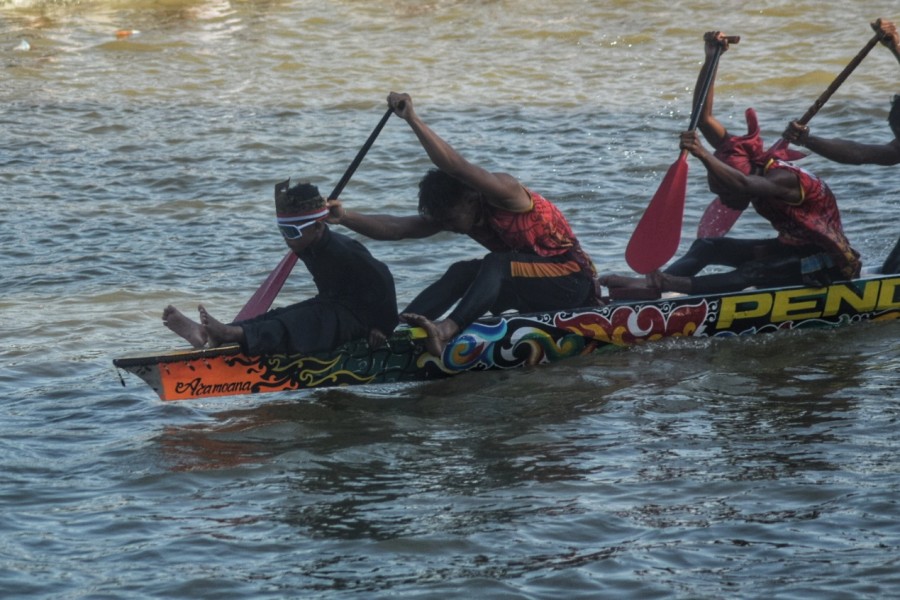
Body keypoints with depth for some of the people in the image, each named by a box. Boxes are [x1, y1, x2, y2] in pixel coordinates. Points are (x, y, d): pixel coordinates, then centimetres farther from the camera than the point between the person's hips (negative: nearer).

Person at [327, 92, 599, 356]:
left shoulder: (505, 193, -21)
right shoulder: (455, 212, 1)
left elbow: (458, 167, -39)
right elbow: (397, 228, -8)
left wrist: (413, 119, -46)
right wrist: (345, 217, -23)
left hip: (572, 281, -8)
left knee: (495, 264, -31)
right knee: (461, 273, -12)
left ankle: (447, 330, -54)